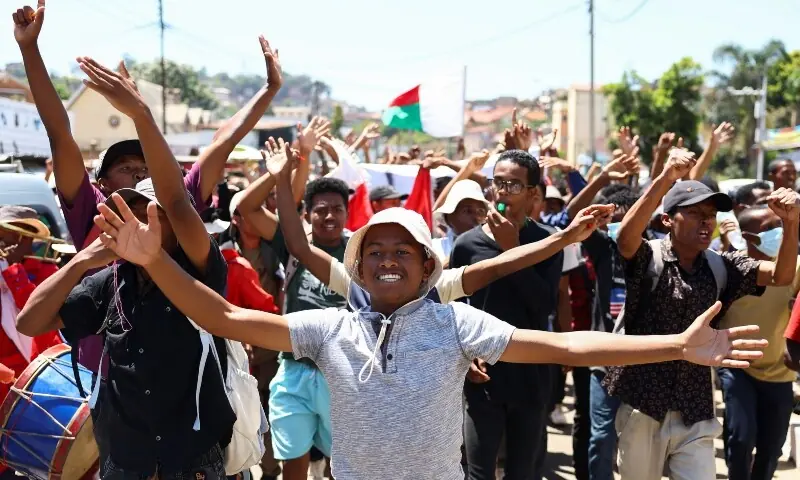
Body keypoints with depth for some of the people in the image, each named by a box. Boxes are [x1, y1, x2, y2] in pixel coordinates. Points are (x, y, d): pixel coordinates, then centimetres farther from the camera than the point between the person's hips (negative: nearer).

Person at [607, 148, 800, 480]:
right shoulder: (649, 259, -9)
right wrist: (665, 180, -41)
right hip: (643, 407, -2)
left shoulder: (721, 267, 2)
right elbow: (625, 238, -30)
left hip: (695, 414, 3)